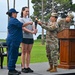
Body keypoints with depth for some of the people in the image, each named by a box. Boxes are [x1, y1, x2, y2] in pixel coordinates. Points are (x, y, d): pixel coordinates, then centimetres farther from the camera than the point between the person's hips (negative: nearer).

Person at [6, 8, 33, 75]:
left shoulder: (12, 20, 21)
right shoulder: (13, 20, -12)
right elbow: (22, 25, -16)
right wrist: (29, 23, -3)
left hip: (14, 40, 10)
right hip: (13, 40, -10)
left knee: (14, 55, 12)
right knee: (12, 55, -7)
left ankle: (12, 69, 16)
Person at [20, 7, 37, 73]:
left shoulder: (30, 19, 18)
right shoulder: (21, 19, 1)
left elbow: (33, 26, 6)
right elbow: (23, 28, -12)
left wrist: (34, 30, -17)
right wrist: (31, 32, -23)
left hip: (31, 37, 6)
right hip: (25, 37, -6)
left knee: (28, 52, 5)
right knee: (24, 52, -3)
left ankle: (27, 67, 9)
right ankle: (23, 67, -1)